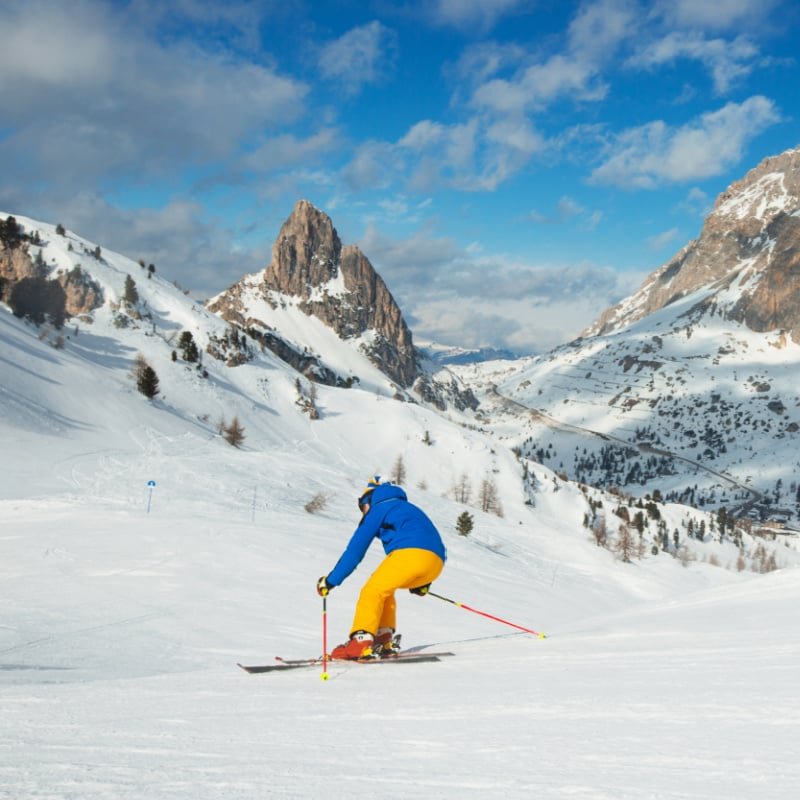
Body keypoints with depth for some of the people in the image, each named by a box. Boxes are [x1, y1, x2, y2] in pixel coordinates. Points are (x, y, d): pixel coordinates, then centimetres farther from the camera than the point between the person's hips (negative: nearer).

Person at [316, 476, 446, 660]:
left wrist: (330, 580, 12)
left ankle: (361, 640, -22)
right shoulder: (408, 509, 36)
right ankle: (383, 639, 11)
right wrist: (422, 582, 37)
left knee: (372, 590, -4)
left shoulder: (379, 509, 14)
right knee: (384, 588, 23)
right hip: (436, 564, 8)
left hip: (411, 554, -8)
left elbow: (355, 550, 9)